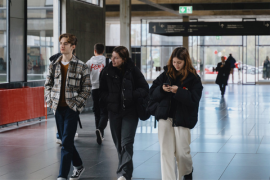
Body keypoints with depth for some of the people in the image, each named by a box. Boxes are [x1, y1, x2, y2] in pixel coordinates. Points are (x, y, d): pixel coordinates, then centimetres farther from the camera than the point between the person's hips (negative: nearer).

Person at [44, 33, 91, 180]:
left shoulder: (81, 67, -3)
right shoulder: (54, 66, 9)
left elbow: (86, 89, -2)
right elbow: (48, 85, 16)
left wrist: (76, 103, -10)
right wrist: (50, 100, 3)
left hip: (72, 109, -5)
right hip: (58, 108, 5)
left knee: (66, 142, -9)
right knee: (65, 141, 13)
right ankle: (78, 166, 32)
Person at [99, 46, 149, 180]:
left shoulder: (133, 71, -6)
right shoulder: (107, 72, 1)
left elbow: (145, 89, -2)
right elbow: (102, 91, 11)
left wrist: (131, 96, -14)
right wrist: (108, 100, -5)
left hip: (130, 112, -3)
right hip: (114, 111, 3)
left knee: (126, 143, -13)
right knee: (118, 143, 10)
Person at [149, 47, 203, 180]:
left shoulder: (194, 78, -3)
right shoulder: (166, 74, 5)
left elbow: (194, 99, -11)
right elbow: (152, 93, 6)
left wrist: (178, 91, -22)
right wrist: (162, 89, -15)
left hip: (182, 118, -2)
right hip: (165, 116, 3)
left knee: (182, 153, 3)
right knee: (166, 151, -3)